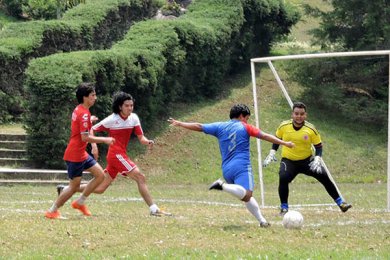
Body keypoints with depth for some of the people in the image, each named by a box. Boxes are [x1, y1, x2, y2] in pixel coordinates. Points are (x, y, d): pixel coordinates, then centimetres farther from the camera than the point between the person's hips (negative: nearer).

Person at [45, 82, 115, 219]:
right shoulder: (84, 114, -19)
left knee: (100, 175, 8)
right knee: (74, 186, -3)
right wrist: (104, 139, -18)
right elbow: (85, 137, -24)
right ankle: (52, 211, 6)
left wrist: (89, 122, 25)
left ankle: (80, 202, 15)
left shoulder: (78, 110, 10)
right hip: (75, 155, -10)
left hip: (81, 154, 10)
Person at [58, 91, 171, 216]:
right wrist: (94, 146, -16)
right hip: (116, 153, -7)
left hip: (121, 155, 7)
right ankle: (154, 209, -16)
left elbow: (141, 138, 4)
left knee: (100, 189, 11)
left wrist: (148, 142, -18)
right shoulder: (112, 119, -9)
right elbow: (92, 130, -3)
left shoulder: (134, 118, 6)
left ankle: (65, 190, 21)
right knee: (140, 177, -16)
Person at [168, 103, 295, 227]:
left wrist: (179, 123, 28)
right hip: (242, 167, -6)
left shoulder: (220, 126, 16)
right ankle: (223, 186, -41)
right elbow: (265, 136, 3)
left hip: (226, 169, 6)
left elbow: (199, 126, 18)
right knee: (246, 194, -24)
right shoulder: (245, 127, 7)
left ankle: (262, 220, 7)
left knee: (246, 196, 15)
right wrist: (284, 143, 8)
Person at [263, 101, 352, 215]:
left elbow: (318, 146, -3)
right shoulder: (283, 127, -9)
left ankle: (340, 203, 4)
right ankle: (284, 208, -12)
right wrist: (272, 153, 2)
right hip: (288, 161, -1)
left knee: (324, 177, -11)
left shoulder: (311, 129, -12)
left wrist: (317, 159, -20)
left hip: (307, 160, 1)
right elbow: (277, 139, 11)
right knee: (283, 178, -29)